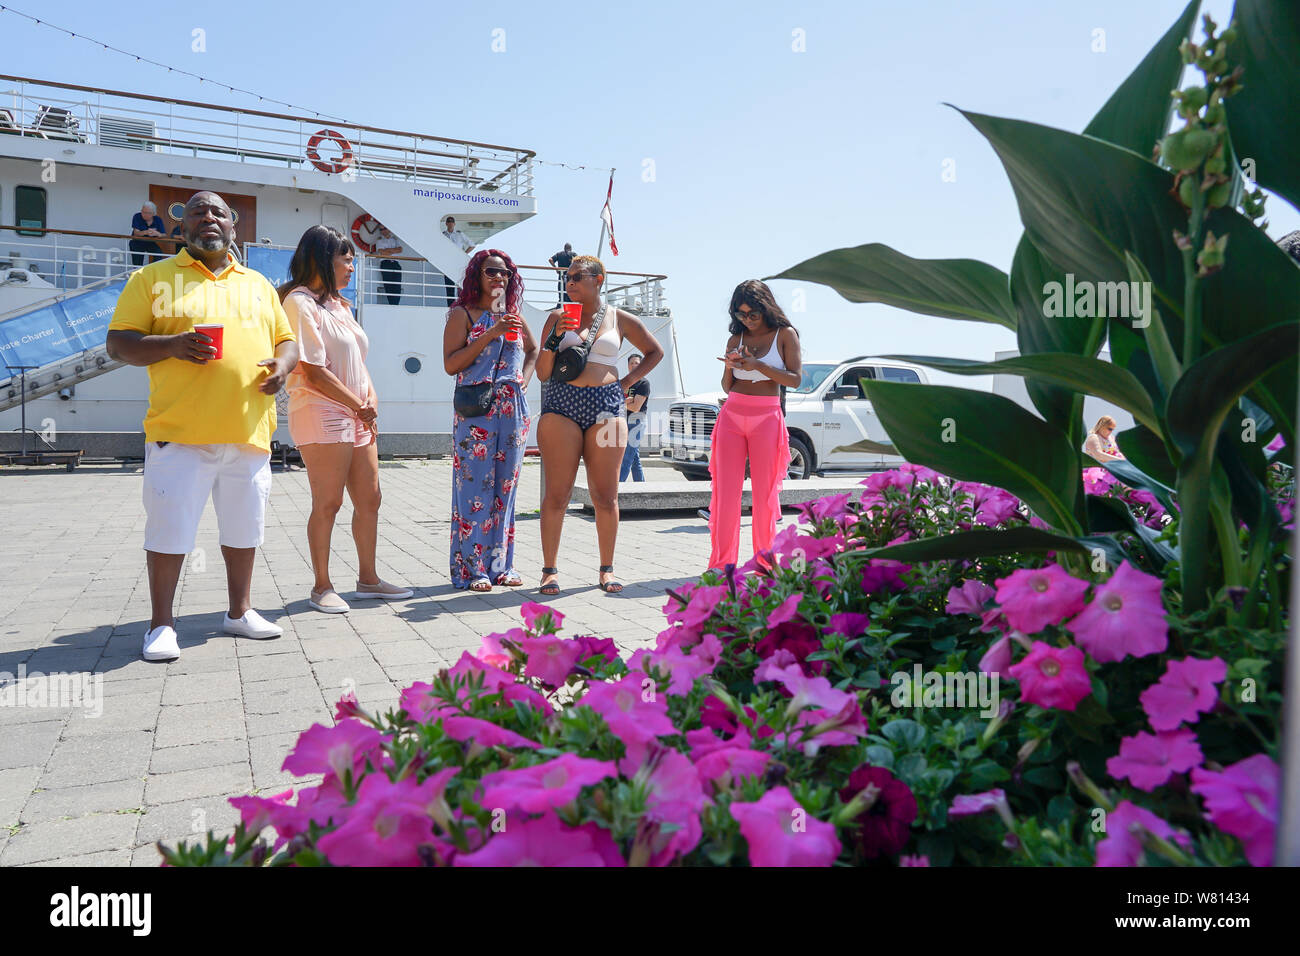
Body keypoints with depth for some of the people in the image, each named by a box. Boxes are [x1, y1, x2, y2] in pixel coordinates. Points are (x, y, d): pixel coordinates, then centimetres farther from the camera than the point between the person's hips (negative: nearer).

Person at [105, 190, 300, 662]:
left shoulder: (258, 284, 18)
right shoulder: (153, 277, 7)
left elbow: (286, 339, 21)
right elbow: (118, 342, 2)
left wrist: (282, 364, -2)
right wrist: (171, 345, -17)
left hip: (249, 431, 4)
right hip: (180, 430, -3)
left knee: (244, 526, 11)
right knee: (170, 528, -1)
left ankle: (239, 611, 26)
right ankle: (161, 624, 14)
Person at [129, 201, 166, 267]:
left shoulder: (158, 220, -9)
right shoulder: (137, 217, -14)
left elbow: (164, 235, -17)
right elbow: (136, 233, -25)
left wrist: (157, 234, -42)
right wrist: (146, 232, -47)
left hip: (151, 243, 2)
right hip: (138, 243, -1)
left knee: (159, 253, -26)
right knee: (137, 265, -10)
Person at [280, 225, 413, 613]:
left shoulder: (339, 304, 20)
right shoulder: (301, 302, -8)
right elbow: (314, 373, -15)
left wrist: (372, 400, 1)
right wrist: (361, 406, -9)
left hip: (358, 417, 9)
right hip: (321, 415, -9)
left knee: (369, 500, 10)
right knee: (328, 503, -3)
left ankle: (367, 578, 21)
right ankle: (322, 586, 10)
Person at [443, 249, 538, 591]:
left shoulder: (513, 315, 16)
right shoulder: (462, 314, 1)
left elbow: (534, 350, 31)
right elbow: (450, 364, -9)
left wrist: (525, 377, 12)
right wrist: (490, 335, -14)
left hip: (512, 411, 5)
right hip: (476, 412, -5)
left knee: (506, 486, 7)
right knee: (475, 486, -5)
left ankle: (500, 564, 15)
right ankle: (471, 568, 3)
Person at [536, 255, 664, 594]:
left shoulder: (621, 320, 12)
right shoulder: (557, 318, 11)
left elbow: (655, 352, 24)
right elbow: (542, 373, 8)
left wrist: (628, 382, 12)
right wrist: (556, 336, -6)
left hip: (606, 407, 0)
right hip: (561, 407, 0)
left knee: (605, 496, 1)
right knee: (557, 493, -4)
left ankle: (607, 569, 13)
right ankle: (549, 569, 6)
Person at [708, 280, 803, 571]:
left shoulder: (785, 334, 5)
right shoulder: (736, 339, 13)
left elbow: (794, 379, -4)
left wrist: (757, 366, -14)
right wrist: (730, 367, -5)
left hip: (766, 418, -2)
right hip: (732, 415, 3)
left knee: (765, 492, 0)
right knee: (726, 491, -2)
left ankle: (765, 560, 9)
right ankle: (722, 562, 3)